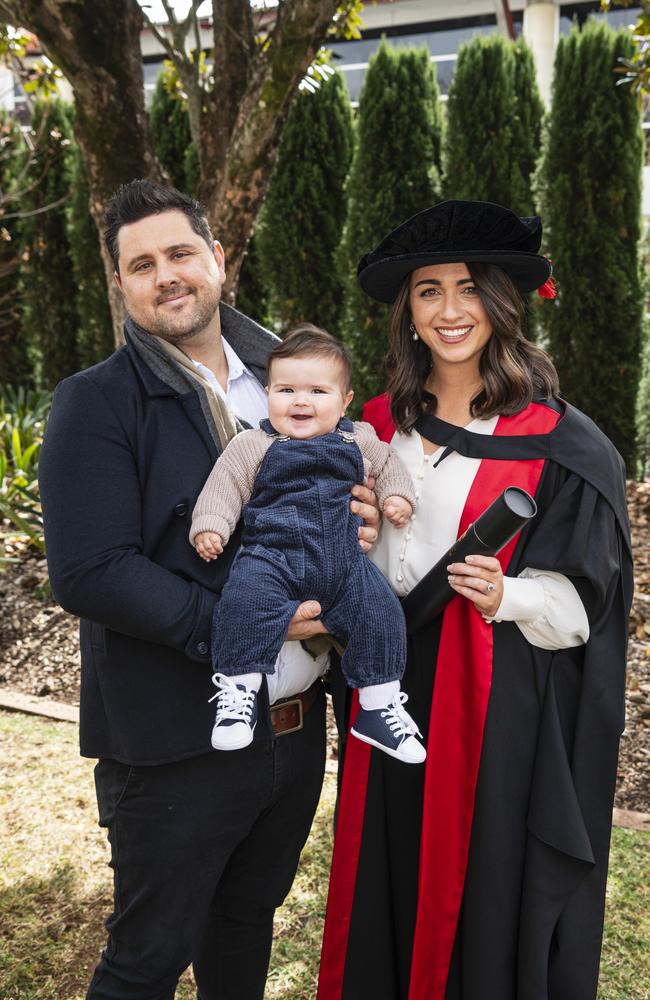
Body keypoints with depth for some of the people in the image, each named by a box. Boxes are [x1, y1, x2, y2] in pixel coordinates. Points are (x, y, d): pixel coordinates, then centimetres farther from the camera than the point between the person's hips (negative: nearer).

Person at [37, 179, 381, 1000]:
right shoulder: (96, 402, -11)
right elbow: (88, 572, -19)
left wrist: (358, 525, -8)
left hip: (297, 722, 6)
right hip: (179, 742, -5)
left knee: (249, 918, 25)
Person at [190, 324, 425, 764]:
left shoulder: (358, 440, 11)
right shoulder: (253, 445, 1)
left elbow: (387, 464, 28)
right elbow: (224, 486, 0)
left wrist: (396, 495, 11)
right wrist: (210, 527, -14)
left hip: (344, 562, 3)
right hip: (273, 556, -3)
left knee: (380, 611, -8)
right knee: (247, 601, -31)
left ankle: (380, 704, 9)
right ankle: (239, 689, -16)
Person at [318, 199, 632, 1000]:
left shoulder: (556, 443, -8)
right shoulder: (383, 424, 7)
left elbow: (578, 603, -8)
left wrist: (505, 596, -26)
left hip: (502, 710, -4)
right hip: (396, 694, 5)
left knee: (489, 894, 6)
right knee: (394, 887, 14)